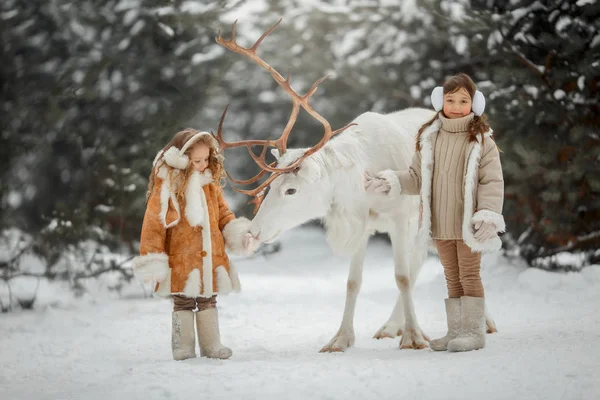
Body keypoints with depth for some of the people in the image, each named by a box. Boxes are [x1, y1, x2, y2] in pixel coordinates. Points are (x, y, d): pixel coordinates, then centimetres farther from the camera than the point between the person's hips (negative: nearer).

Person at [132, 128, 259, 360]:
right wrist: (152, 260, -14)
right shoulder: (167, 187, -12)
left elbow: (223, 213, 14)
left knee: (208, 303, 14)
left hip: (211, 258, 5)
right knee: (183, 305, 3)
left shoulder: (210, 184, 7)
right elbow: (154, 225, -12)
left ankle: (211, 345, 24)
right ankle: (183, 348, 13)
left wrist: (238, 234, -3)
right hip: (181, 261, -5)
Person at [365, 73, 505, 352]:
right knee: (452, 277, 13)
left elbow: (491, 181, -10)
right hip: (440, 224, 5)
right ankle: (456, 330, 21)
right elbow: (418, 178, 13)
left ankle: (474, 331, 7)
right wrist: (391, 183, -1)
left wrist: (488, 216, -19)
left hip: (467, 223, -5)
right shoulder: (429, 138, 6)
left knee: (469, 275, -1)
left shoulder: (481, 140, -7)